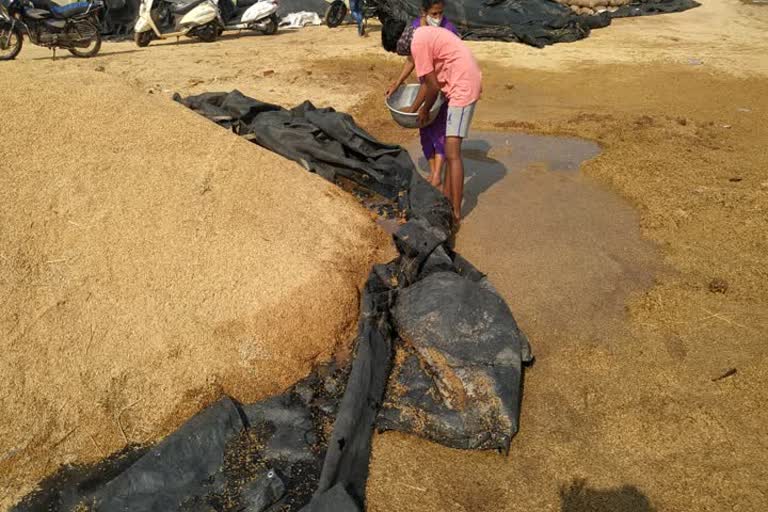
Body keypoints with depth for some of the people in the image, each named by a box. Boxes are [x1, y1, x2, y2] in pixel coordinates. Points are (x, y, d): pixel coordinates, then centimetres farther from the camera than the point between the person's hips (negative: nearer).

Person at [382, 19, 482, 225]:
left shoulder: (417, 43, -14)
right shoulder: (422, 36, 16)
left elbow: (433, 86, -12)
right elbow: (427, 81, 22)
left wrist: (424, 111, 5)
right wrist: (412, 109, 28)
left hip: (463, 87, -10)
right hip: (465, 83, 10)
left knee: (452, 152, -12)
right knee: (449, 148, 17)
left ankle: (456, 213, -11)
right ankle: (447, 196, 26)